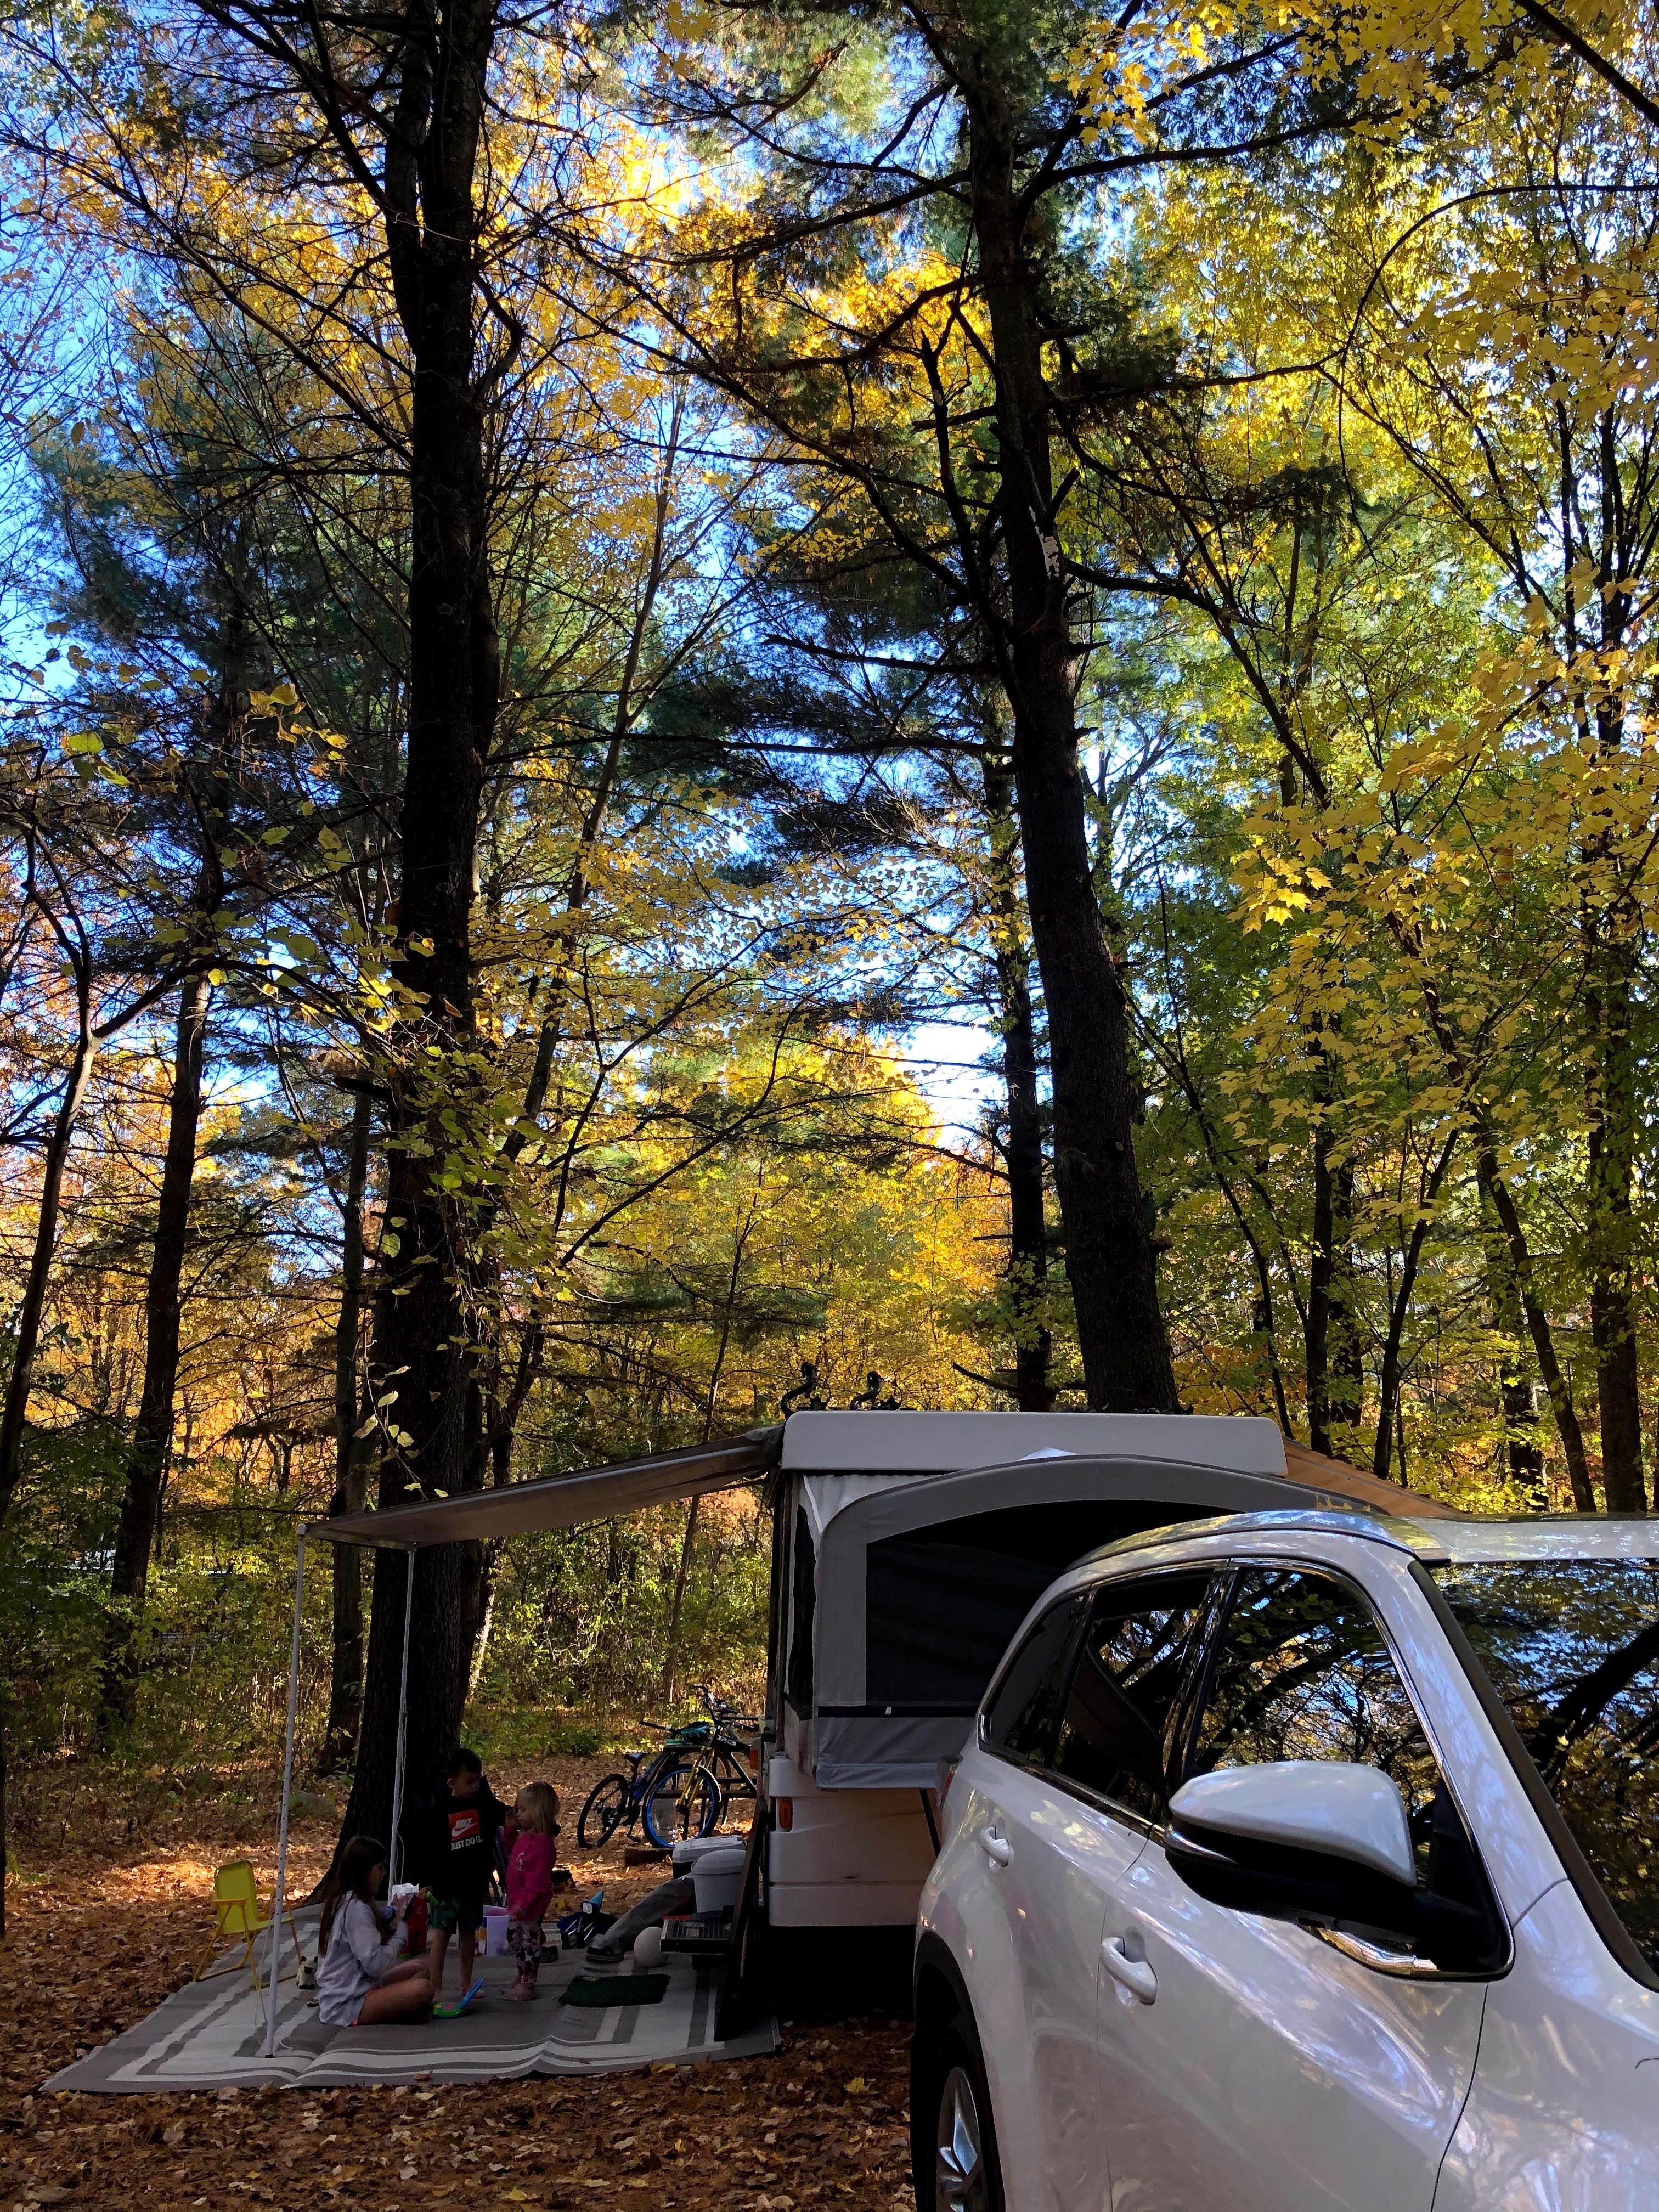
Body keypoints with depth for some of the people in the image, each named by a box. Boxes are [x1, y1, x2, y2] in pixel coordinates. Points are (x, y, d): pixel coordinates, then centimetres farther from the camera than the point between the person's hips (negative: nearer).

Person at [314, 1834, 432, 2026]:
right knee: (422, 1989, -27)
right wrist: (400, 1933, -7)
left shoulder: (341, 1900, 13)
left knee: (419, 1967, 13)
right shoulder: (356, 1908, -18)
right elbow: (375, 1964, -23)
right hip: (346, 2007, -11)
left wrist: (395, 1920, 3)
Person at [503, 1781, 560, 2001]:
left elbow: (538, 1878, -29)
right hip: (518, 1901, 11)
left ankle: (528, 1984, 16)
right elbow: (510, 1852, 24)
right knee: (514, 1939, 23)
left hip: (531, 1904, -10)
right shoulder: (524, 1835, 5)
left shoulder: (541, 1842, -27)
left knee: (529, 1942, 3)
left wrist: (524, 1903, -31)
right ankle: (522, 1976, 39)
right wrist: (511, 1828, 9)